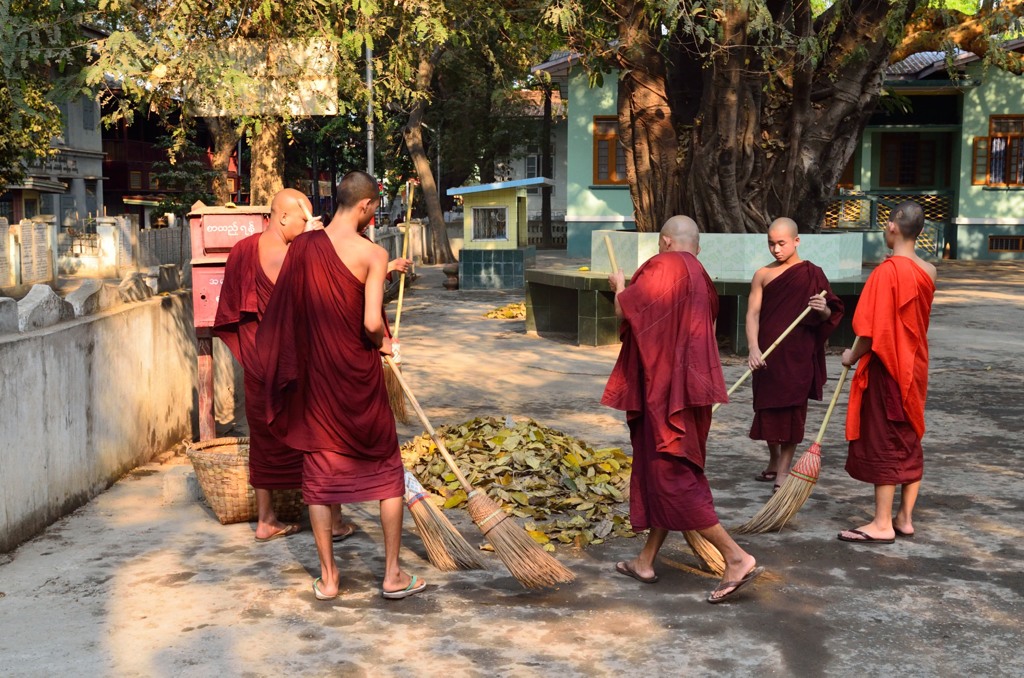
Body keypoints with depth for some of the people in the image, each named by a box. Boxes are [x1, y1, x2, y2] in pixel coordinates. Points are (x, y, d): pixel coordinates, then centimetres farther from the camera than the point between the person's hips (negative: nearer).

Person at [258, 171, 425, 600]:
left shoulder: (303, 246, -1)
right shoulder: (373, 254, -13)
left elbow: (283, 313, 3)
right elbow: (372, 323, -21)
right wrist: (383, 344, 1)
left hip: (314, 375, 4)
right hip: (358, 374, -3)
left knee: (319, 472, 12)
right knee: (387, 470, 11)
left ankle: (328, 578, 17)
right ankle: (393, 575, 14)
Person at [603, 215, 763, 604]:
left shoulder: (664, 267, -13)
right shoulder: (700, 278, 14)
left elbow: (624, 310, -12)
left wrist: (619, 285, 9)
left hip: (665, 390, -9)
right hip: (690, 387, 9)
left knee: (670, 478, -6)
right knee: (660, 473, 16)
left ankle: (737, 558, -10)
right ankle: (646, 561, 25)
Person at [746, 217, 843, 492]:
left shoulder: (812, 274, 0)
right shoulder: (762, 275, 3)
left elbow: (829, 316, 3)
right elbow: (753, 313, -5)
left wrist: (824, 310, -22)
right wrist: (753, 349, -20)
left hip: (798, 355, -2)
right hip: (767, 354, 2)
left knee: (791, 410, -2)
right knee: (767, 408, 10)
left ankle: (783, 473, 5)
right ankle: (774, 463, 29)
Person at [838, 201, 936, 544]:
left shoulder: (887, 271, -20)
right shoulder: (928, 272, 4)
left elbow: (874, 330, -20)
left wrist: (853, 356, -5)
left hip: (886, 368, -8)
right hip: (915, 368, 8)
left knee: (883, 443, -1)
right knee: (910, 442, 13)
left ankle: (882, 524, 5)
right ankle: (905, 518, 20)